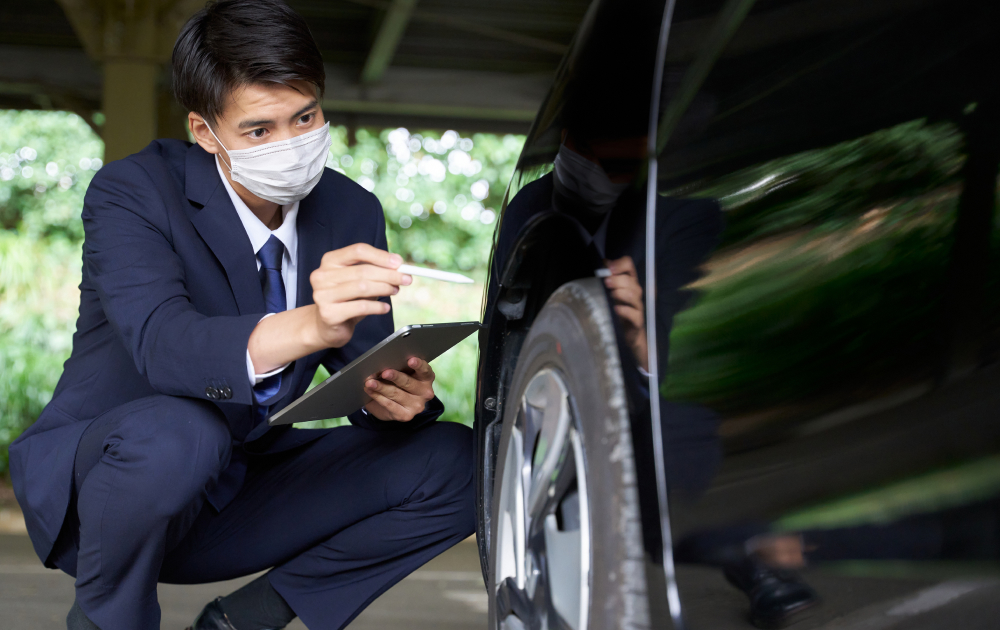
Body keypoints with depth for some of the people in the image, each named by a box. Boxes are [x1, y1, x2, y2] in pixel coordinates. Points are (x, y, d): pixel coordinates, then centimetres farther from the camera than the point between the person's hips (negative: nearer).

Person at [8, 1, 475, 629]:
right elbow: (163, 344, -36)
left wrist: (394, 394, -28)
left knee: (454, 461, -10)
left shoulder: (353, 213, -2)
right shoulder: (133, 191, -18)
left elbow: (367, 363, -2)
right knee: (177, 433, -40)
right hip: (91, 482, -5)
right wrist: (306, 327, -55)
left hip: (236, 495, 5)